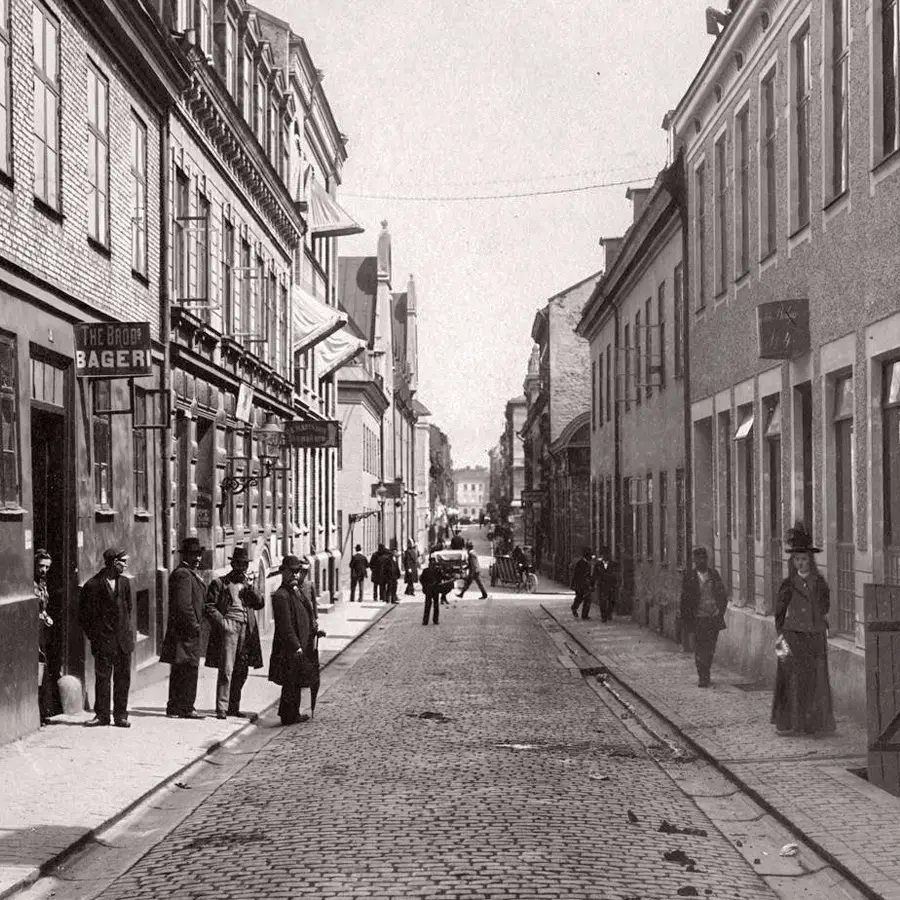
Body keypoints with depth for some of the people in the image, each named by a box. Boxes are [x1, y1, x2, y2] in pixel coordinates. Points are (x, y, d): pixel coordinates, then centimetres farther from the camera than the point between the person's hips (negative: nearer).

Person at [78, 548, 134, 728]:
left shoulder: (124, 583, 9)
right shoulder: (92, 585, -6)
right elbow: (83, 615, -1)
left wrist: (127, 630, 13)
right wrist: (93, 636, -2)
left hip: (123, 639, 4)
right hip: (103, 640, -4)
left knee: (123, 678, 5)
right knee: (102, 678, 1)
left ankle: (120, 716, 12)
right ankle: (102, 715, 10)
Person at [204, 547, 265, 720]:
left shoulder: (247, 584, 21)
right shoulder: (219, 583, 5)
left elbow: (260, 604, 9)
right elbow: (208, 607, -1)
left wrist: (250, 587, -5)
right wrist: (221, 621, -13)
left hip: (247, 631, 6)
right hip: (228, 628, -6)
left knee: (241, 672, 7)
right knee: (226, 670, -12)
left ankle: (233, 707, 16)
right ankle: (221, 709, -11)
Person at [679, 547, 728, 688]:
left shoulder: (714, 575, 8)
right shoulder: (689, 577, -1)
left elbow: (723, 596, 13)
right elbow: (685, 600, 0)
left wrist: (720, 611, 3)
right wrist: (686, 620, -4)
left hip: (714, 618, 3)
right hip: (698, 618, -3)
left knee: (710, 649, 8)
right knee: (699, 648, -4)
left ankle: (705, 675, 23)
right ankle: (702, 677, 0)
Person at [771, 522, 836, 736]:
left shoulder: (819, 583, 6)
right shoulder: (788, 585, -1)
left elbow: (824, 607, 15)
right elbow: (779, 613, 0)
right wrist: (782, 636, -6)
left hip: (815, 637, 2)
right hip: (793, 637, -2)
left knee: (815, 681, 3)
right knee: (793, 680, -3)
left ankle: (815, 722, 12)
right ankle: (791, 723, 4)